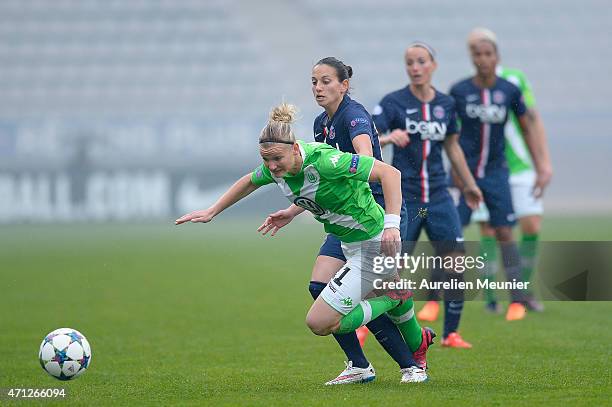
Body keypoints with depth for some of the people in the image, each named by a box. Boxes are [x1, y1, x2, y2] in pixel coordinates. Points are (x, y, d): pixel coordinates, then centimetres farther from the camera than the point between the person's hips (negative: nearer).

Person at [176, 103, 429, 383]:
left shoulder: (324, 161, -28)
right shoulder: (276, 167, -4)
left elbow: (389, 173, -26)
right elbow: (249, 182, 20)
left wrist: (391, 224, -33)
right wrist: (212, 211, 23)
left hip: (375, 244, -9)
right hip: (351, 245, 9)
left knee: (319, 323, -10)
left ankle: (393, 299, 1)